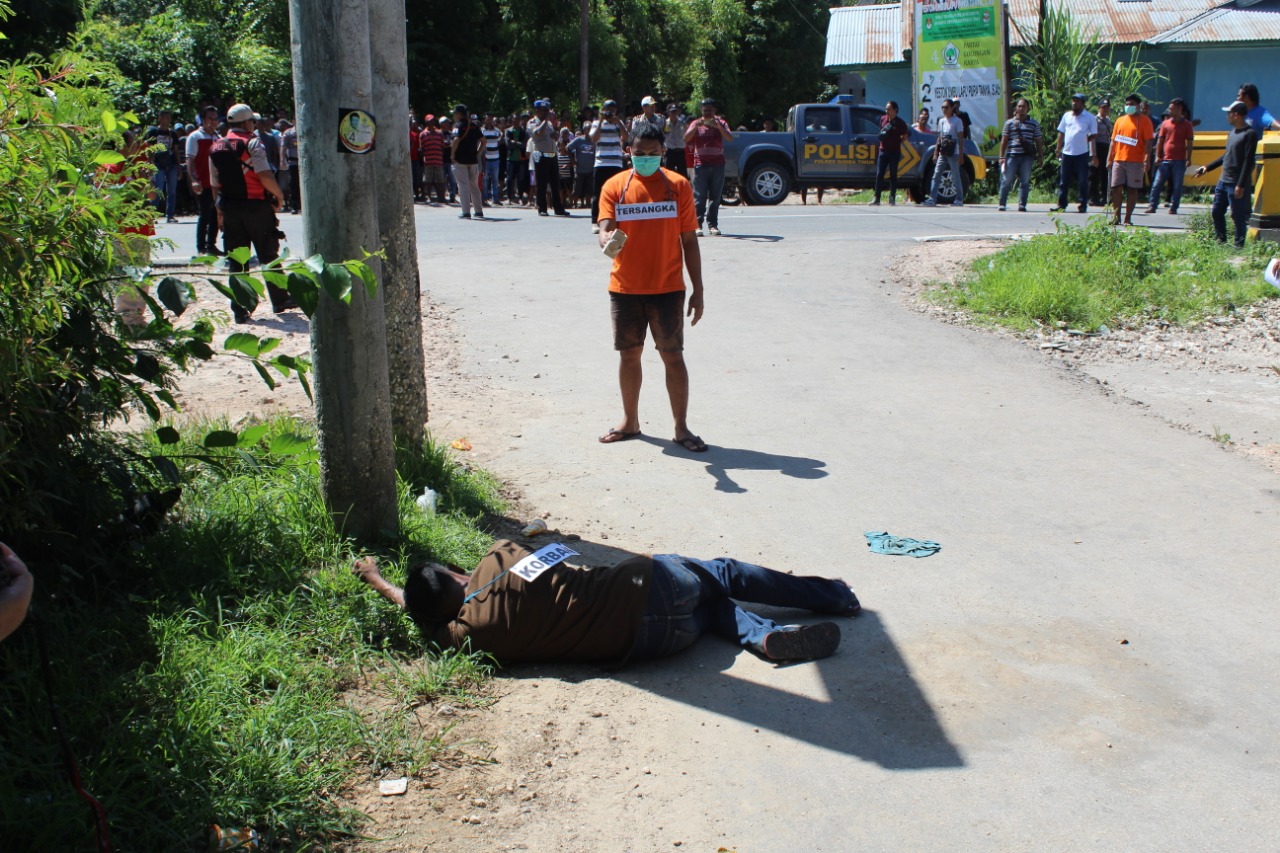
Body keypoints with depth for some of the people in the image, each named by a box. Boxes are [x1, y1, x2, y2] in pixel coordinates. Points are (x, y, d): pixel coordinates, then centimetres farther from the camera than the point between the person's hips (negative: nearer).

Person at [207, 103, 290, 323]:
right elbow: (265, 175, -19)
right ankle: (280, 300, 17)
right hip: (256, 205, -5)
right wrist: (279, 196, -6)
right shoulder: (252, 143, -9)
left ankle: (239, 309, 6)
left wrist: (221, 210, 17)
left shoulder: (215, 148, 10)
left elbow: (214, 184, 11)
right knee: (268, 256, 8)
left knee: (237, 262, 7)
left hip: (230, 208, 5)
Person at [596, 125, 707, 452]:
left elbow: (689, 240, 2)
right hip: (625, 288, 2)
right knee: (629, 354, 11)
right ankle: (630, 422, 26)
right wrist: (608, 240, -33)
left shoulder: (678, 186, 0)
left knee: (673, 356, 0)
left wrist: (698, 290, 0)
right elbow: (605, 230, -7)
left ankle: (681, 428, 9)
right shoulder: (614, 186, 2)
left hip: (667, 289, -1)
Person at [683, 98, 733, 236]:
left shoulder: (720, 123, 8)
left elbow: (730, 139, -7)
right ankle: (698, 224, -5)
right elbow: (686, 139, -7)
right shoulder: (696, 124, 7)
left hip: (718, 164, 1)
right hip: (701, 164, -1)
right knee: (699, 196, -5)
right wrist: (696, 126, -21)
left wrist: (718, 126, -22)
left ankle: (712, 224, 4)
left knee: (715, 196, 1)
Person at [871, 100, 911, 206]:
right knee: (879, 174, -3)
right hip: (883, 150, 3)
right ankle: (877, 198, -1)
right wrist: (881, 135, 2)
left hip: (895, 152, -3)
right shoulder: (883, 119, 8)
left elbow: (905, 135, 5)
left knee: (893, 175, 1)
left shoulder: (900, 122, -3)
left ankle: (892, 198, 7)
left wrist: (898, 141, -6)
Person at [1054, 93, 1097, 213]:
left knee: (1083, 181, 0)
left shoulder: (1090, 117, 0)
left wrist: (1093, 155, -2)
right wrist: (1058, 149, 12)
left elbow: (1094, 135, 2)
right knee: (1063, 181, 6)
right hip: (1067, 153, 4)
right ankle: (1061, 204, 13)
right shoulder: (1066, 115, 11)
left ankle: (1083, 205, 5)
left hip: (1082, 154, -4)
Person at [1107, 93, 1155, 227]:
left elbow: (1148, 141, -4)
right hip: (1118, 160, 4)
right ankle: (1117, 217, 8)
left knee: (1132, 190, 0)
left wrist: (1147, 159, -14)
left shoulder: (1144, 121, 2)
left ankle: (1128, 218, 4)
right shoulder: (1120, 120, 16)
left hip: (1135, 161, -4)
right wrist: (1109, 159, 9)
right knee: (1116, 188, 0)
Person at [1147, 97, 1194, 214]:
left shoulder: (1187, 125, 3)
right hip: (1165, 160, 2)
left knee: (1177, 186, 1)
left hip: (1179, 161, -2)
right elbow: (1160, 140, 10)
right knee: (1157, 184, -1)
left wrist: (1188, 159, -5)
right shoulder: (1165, 123, 9)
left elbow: (1189, 143, 2)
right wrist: (1157, 156, 1)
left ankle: (1173, 208, 7)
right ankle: (1152, 206, 3)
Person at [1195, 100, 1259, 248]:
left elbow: (1249, 161, -18)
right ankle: (1221, 242, 23)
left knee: (1238, 217, -2)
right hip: (1223, 181, 9)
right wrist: (1208, 167, 24)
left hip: (1237, 184, -9)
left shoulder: (1250, 134, -13)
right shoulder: (1232, 132, 13)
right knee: (1217, 212, 12)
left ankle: (1239, 246, 4)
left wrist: (1241, 185, -21)